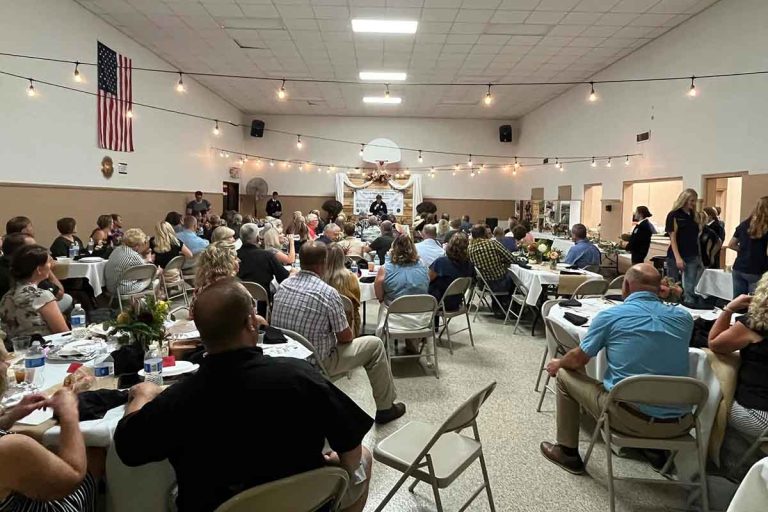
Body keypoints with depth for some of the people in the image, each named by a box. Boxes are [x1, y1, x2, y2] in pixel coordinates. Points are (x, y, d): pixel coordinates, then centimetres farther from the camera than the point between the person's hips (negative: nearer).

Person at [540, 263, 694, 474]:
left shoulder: (610, 315, -7)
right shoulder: (684, 318, 3)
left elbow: (577, 360, 4)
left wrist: (558, 364, 26)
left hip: (632, 419, -5)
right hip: (679, 425, 5)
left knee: (565, 375, 17)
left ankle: (568, 452, 27)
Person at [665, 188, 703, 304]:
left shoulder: (694, 216, 11)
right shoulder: (674, 215, -5)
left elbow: (697, 236, 13)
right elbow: (672, 237, -10)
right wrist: (678, 257, -17)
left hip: (692, 256, 4)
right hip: (676, 256, -4)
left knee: (690, 288, -1)